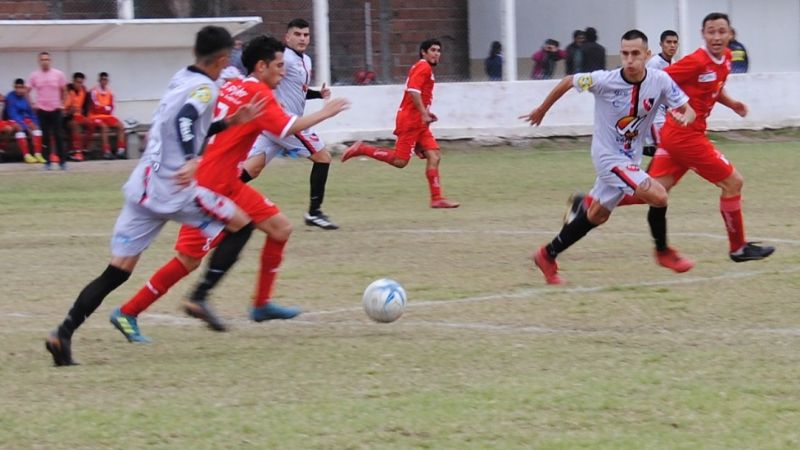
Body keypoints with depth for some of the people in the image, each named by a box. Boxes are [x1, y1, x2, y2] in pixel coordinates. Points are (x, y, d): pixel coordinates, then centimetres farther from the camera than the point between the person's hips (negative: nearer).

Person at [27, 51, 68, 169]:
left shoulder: (58, 74, 0)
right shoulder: (34, 75, 2)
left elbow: (63, 90, 10)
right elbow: (27, 91, 9)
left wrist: (62, 103, 4)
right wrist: (32, 104, 0)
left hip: (55, 109, -1)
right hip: (41, 110, 1)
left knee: (58, 136, -5)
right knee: (45, 137, 0)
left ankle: (62, 161, 0)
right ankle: (47, 162, 6)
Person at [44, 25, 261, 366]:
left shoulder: (181, 80, 17)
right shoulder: (204, 88, -8)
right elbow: (185, 122, -28)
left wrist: (230, 123, 28)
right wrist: (191, 161, -40)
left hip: (142, 187, 8)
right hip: (174, 192, -8)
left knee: (118, 271, 5)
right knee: (240, 223, 11)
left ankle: (64, 334, -9)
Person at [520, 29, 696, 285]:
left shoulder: (660, 81, -12)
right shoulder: (604, 81, -21)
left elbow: (688, 110, -6)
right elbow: (568, 82, -5)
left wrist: (684, 117, -31)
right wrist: (542, 110, 7)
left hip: (630, 157, 6)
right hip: (609, 156, -6)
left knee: (597, 216, 17)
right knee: (658, 196, -21)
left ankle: (547, 255, 34)